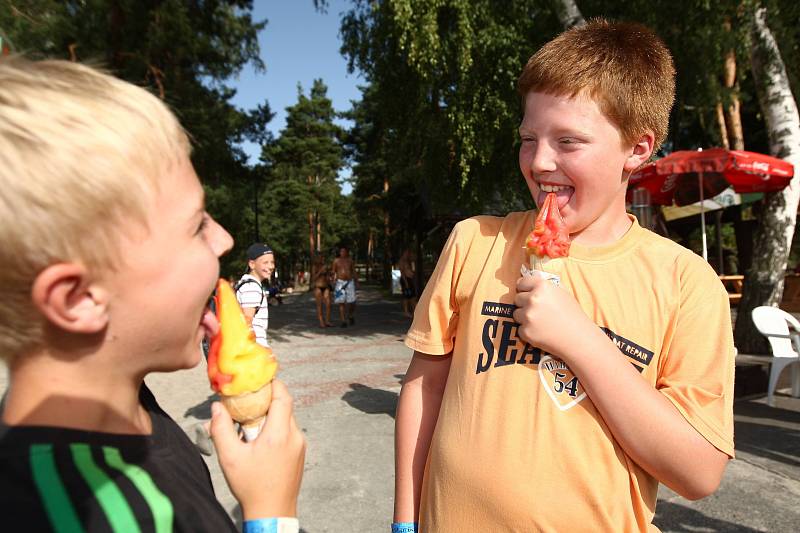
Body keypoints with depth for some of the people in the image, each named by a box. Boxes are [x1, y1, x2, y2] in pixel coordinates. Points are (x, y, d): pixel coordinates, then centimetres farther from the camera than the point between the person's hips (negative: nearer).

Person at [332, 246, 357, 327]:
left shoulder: (350, 260, 7)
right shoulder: (336, 260, 3)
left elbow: (353, 271, 11)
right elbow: (333, 272, 4)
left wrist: (356, 280, 5)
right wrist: (333, 282, -4)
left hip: (349, 282, 1)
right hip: (340, 282, -1)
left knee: (351, 302, -1)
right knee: (341, 302, -5)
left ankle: (351, 316, 28)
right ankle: (343, 321, 0)